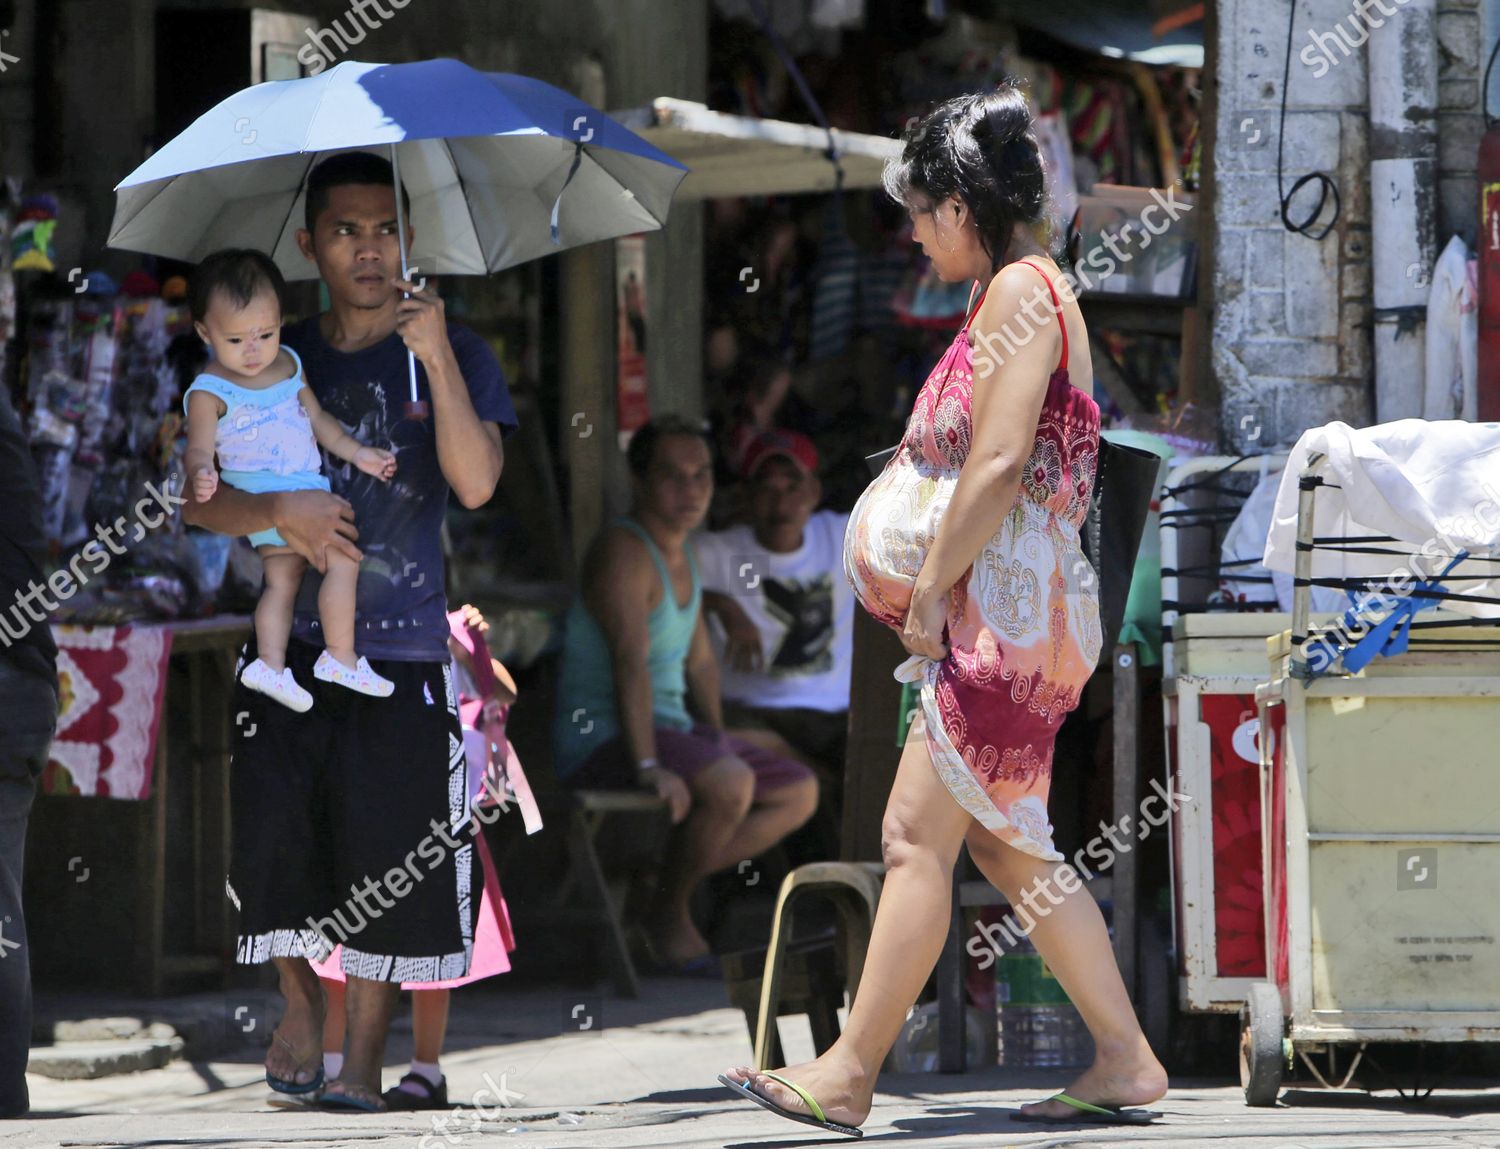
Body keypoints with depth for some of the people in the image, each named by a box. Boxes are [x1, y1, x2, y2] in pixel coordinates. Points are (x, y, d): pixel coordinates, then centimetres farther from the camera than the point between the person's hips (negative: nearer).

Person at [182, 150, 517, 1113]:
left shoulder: (451, 354, 3)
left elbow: (476, 483, -14)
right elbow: (200, 501, 3)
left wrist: (437, 357, -21)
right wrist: (278, 512, -17)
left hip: (402, 647, -2)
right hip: (289, 635, 2)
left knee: (388, 854, -3)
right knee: (280, 841, -2)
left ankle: (365, 1057, 9)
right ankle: (300, 1004, 24)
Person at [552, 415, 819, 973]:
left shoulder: (682, 553, 14)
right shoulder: (624, 552, -16)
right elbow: (630, 660, -27)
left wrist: (717, 734, 14)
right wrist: (647, 765, -35)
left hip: (671, 732, 10)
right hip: (602, 740, -10)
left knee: (799, 793, 7)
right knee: (731, 783, -33)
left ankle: (664, 891, 1)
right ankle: (669, 917, -12)